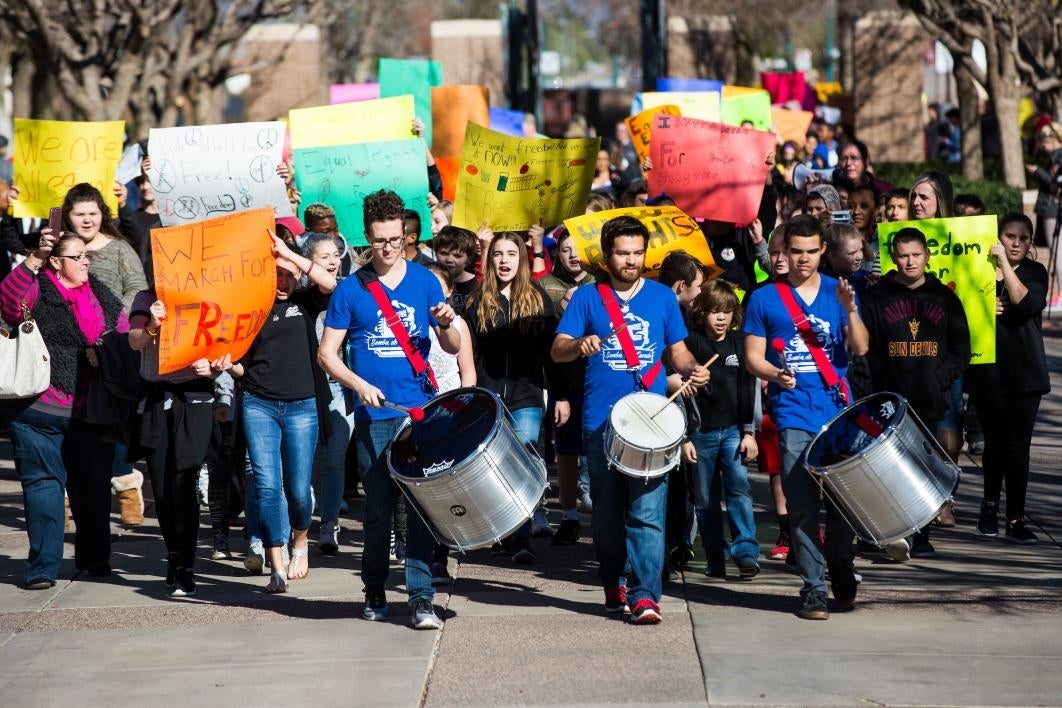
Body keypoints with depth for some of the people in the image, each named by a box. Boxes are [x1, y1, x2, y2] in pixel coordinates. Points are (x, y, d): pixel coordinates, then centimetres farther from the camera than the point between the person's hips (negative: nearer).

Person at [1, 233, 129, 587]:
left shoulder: (101, 297, 14)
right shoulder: (37, 293, -3)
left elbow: (126, 336, 19)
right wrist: (34, 259, -32)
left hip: (90, 410, 5)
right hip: (41, 410, -5)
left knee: (93, 485, 10)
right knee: (44, 482, -3)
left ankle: (95, 558, 25)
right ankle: (42, 567, 1)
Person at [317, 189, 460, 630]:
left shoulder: (424, 281, 6)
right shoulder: (350, 290, 4)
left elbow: (452, 348, 6)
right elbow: (327, 353, 4)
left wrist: (447, 325, -17)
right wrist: (359, 384, -12)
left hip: (421, 411, 0)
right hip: (374, 416, 0)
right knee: (378, 508, 7)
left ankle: (421, 598, -7)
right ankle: (375, 593, 22)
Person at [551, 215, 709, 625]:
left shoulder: (662, 298, 10)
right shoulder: (587, 298, 5)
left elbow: (677, 350, 15)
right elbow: (558, 351, -2)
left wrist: (692, 369, -8)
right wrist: (581, 345, -24)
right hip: (601, 422, 1)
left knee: (647, 512, -10)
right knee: (607, 512, 10)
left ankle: (645, 595, -13)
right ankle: (613, 582, 29)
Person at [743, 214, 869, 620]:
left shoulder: (838, 292, 8)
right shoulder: (765, 299, 5)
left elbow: (860, 349, -1)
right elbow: (753, 356, 5)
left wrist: (850, 310, -18)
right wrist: (775, 374, -16)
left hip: (838, 411, 1)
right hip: (793, 415, -1)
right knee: (802, 505, -6)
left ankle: (842, 573, 26)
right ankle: (813, 587, -2)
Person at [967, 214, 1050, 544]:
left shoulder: (1035, 272, 5)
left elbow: (1028, 304, -15)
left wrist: (1004, 263, -17)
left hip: (1025, 371, 0)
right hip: (988, 371, 0)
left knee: (1018, 443, -4)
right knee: (995, 440, 7)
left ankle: (1016, 519, -3)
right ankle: (990, 505, 26)